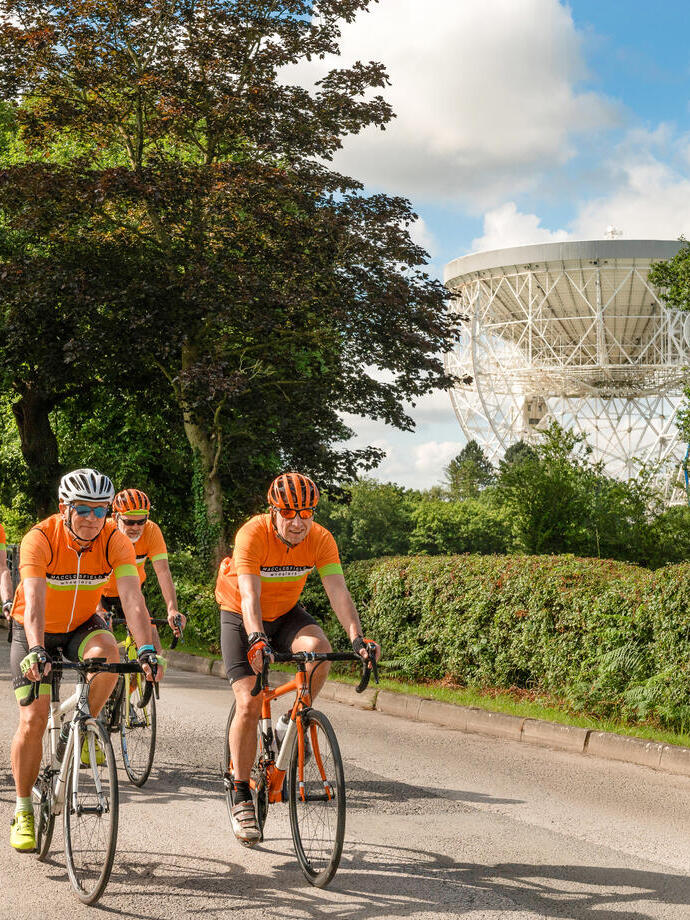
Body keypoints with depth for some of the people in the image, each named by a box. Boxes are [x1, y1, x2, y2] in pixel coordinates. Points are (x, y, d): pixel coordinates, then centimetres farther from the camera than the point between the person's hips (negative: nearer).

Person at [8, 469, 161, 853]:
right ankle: (23, 812, 7)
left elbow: (133, 598, -31)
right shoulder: (40, 539, -27)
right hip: (34, 632, -2)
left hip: (82, 625, 2)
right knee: (33, 720, -11)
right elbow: (34, 601, -38)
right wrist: (36, 651, -54)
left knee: (108, 654, -33)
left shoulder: (115, 541, -21)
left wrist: (147, 650, -46)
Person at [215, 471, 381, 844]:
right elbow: (250, 595, -38)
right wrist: (257, 640, -54)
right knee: (248, 703, -14)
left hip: (286, 613, 3)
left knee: (319, 648, -29)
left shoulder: (320, 540, -18)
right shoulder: (252, 534, -29)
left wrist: (357, 637, -41)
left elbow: (338, 590, -26)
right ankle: (241, 796, -1)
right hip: (241, 616, -3)